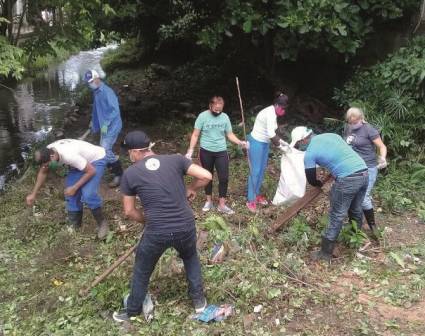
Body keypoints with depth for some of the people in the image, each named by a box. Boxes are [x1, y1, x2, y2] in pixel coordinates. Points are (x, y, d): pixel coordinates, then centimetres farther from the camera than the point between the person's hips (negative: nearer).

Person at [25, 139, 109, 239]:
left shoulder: (69, 155, -40)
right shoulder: (47, 153, -16)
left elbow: (91, 171, -29)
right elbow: (43, 173, 5)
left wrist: (74, 188, -23)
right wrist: (33, 194, 4)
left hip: (96, 159, -8)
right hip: (82, 160, 8)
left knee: (88, 195, -23)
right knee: (71, 194, 1)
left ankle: (102, 223, -3)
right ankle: (75, 225, 20)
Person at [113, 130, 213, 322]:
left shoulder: (130, 174, -1)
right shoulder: (175, 159, 0)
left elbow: (129, 211, 5)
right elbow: (206, 176, -5)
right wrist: (191, 189, 14)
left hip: (156, 233, -1)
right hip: (185, 227, 2)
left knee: (142, 271, 25)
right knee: (191, 258, 34)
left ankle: (132, 310, 44)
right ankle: (199, 300, 41)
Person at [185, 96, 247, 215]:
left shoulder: (225, 117, -2)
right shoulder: (203, 116, -9)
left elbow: (229, 134, 2)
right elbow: (195, 135, -7)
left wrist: (240, 142, -14)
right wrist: (190, 150, -14)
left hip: (221, 152, 2)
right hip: (206, 151, -1)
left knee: (224, 178, -2)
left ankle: (222, 205, 11)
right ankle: (209, 201, 31)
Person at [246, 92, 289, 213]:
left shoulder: (272, 113, 7)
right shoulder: (270, 114, -23)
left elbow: (272, 133, 15)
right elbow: (271, 135, -28)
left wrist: (281, 142, 6)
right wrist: (280, 145, -14)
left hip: (264, 143, 10)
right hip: (256, 143, -10)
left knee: (262, 170, 15)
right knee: (255, 171, -5)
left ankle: (257, 194, 29)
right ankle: (251, 200, 3)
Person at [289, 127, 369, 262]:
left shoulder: (309, 153, -2)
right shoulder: (330, 135, 17)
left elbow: (311, 180, 7)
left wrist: (319, 184, 29)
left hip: (347, 179, -7)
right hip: (364, 172, 7)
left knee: (336, 216, 3)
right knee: (356, 211, 24)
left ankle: (325, 253, 12)